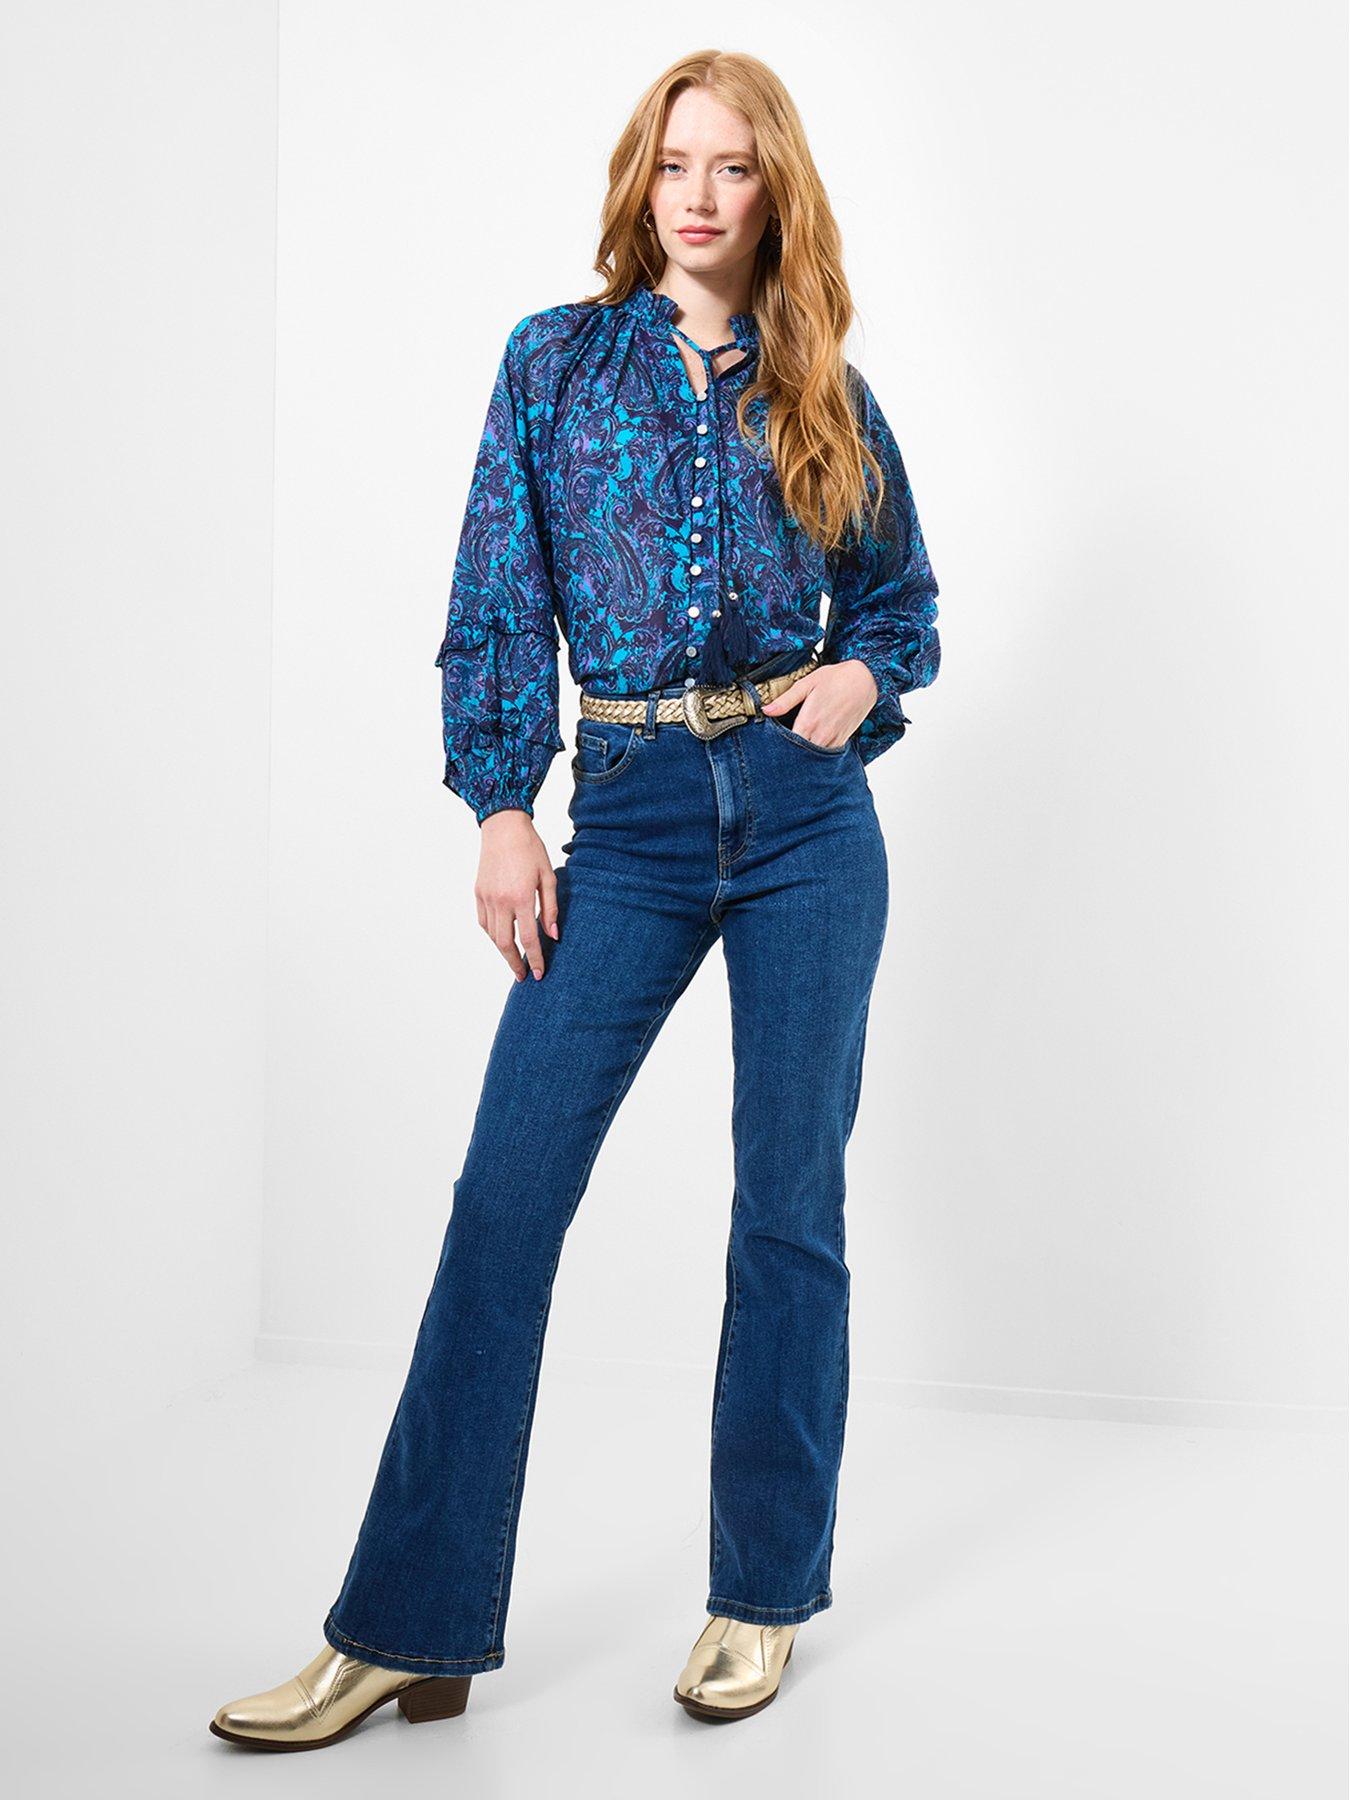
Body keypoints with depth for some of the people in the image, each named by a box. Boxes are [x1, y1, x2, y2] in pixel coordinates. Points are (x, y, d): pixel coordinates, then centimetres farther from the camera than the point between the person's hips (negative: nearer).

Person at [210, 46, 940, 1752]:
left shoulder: (825, 392, 9)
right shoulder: (558, 357, 8)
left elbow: (902, 600, 18)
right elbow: (499, 601, 4)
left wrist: (859, 676, -4)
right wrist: (501, 809, -4)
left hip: (806, 811, 1)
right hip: (628, 814, 0)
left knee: (789, 1206, 5)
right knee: (505, 1195, -5)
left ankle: (762, 1597, 20)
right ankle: (407, 1630, 4)